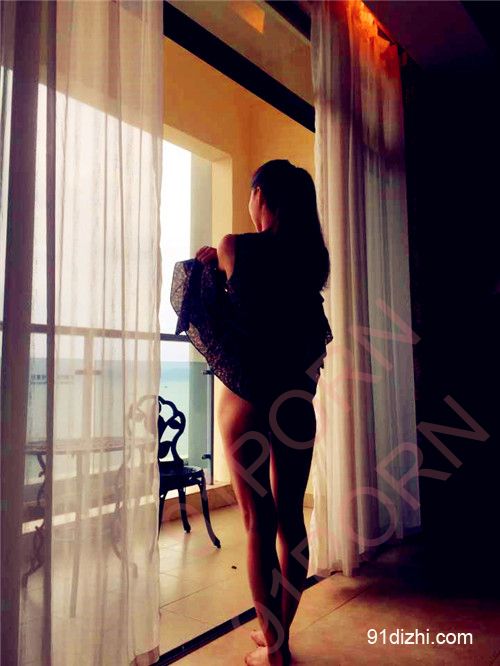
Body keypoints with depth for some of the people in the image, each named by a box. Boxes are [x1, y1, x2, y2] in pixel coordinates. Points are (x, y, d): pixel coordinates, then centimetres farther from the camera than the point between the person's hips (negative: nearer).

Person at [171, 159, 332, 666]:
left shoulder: (233, 248, -7)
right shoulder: (312, 256, 3)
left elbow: (209, 308, 10)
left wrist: (204, 262, 27)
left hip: (245, 396, -4)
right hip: (297, 397, 4)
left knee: (258, 520, 4)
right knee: (292, 517, 12)